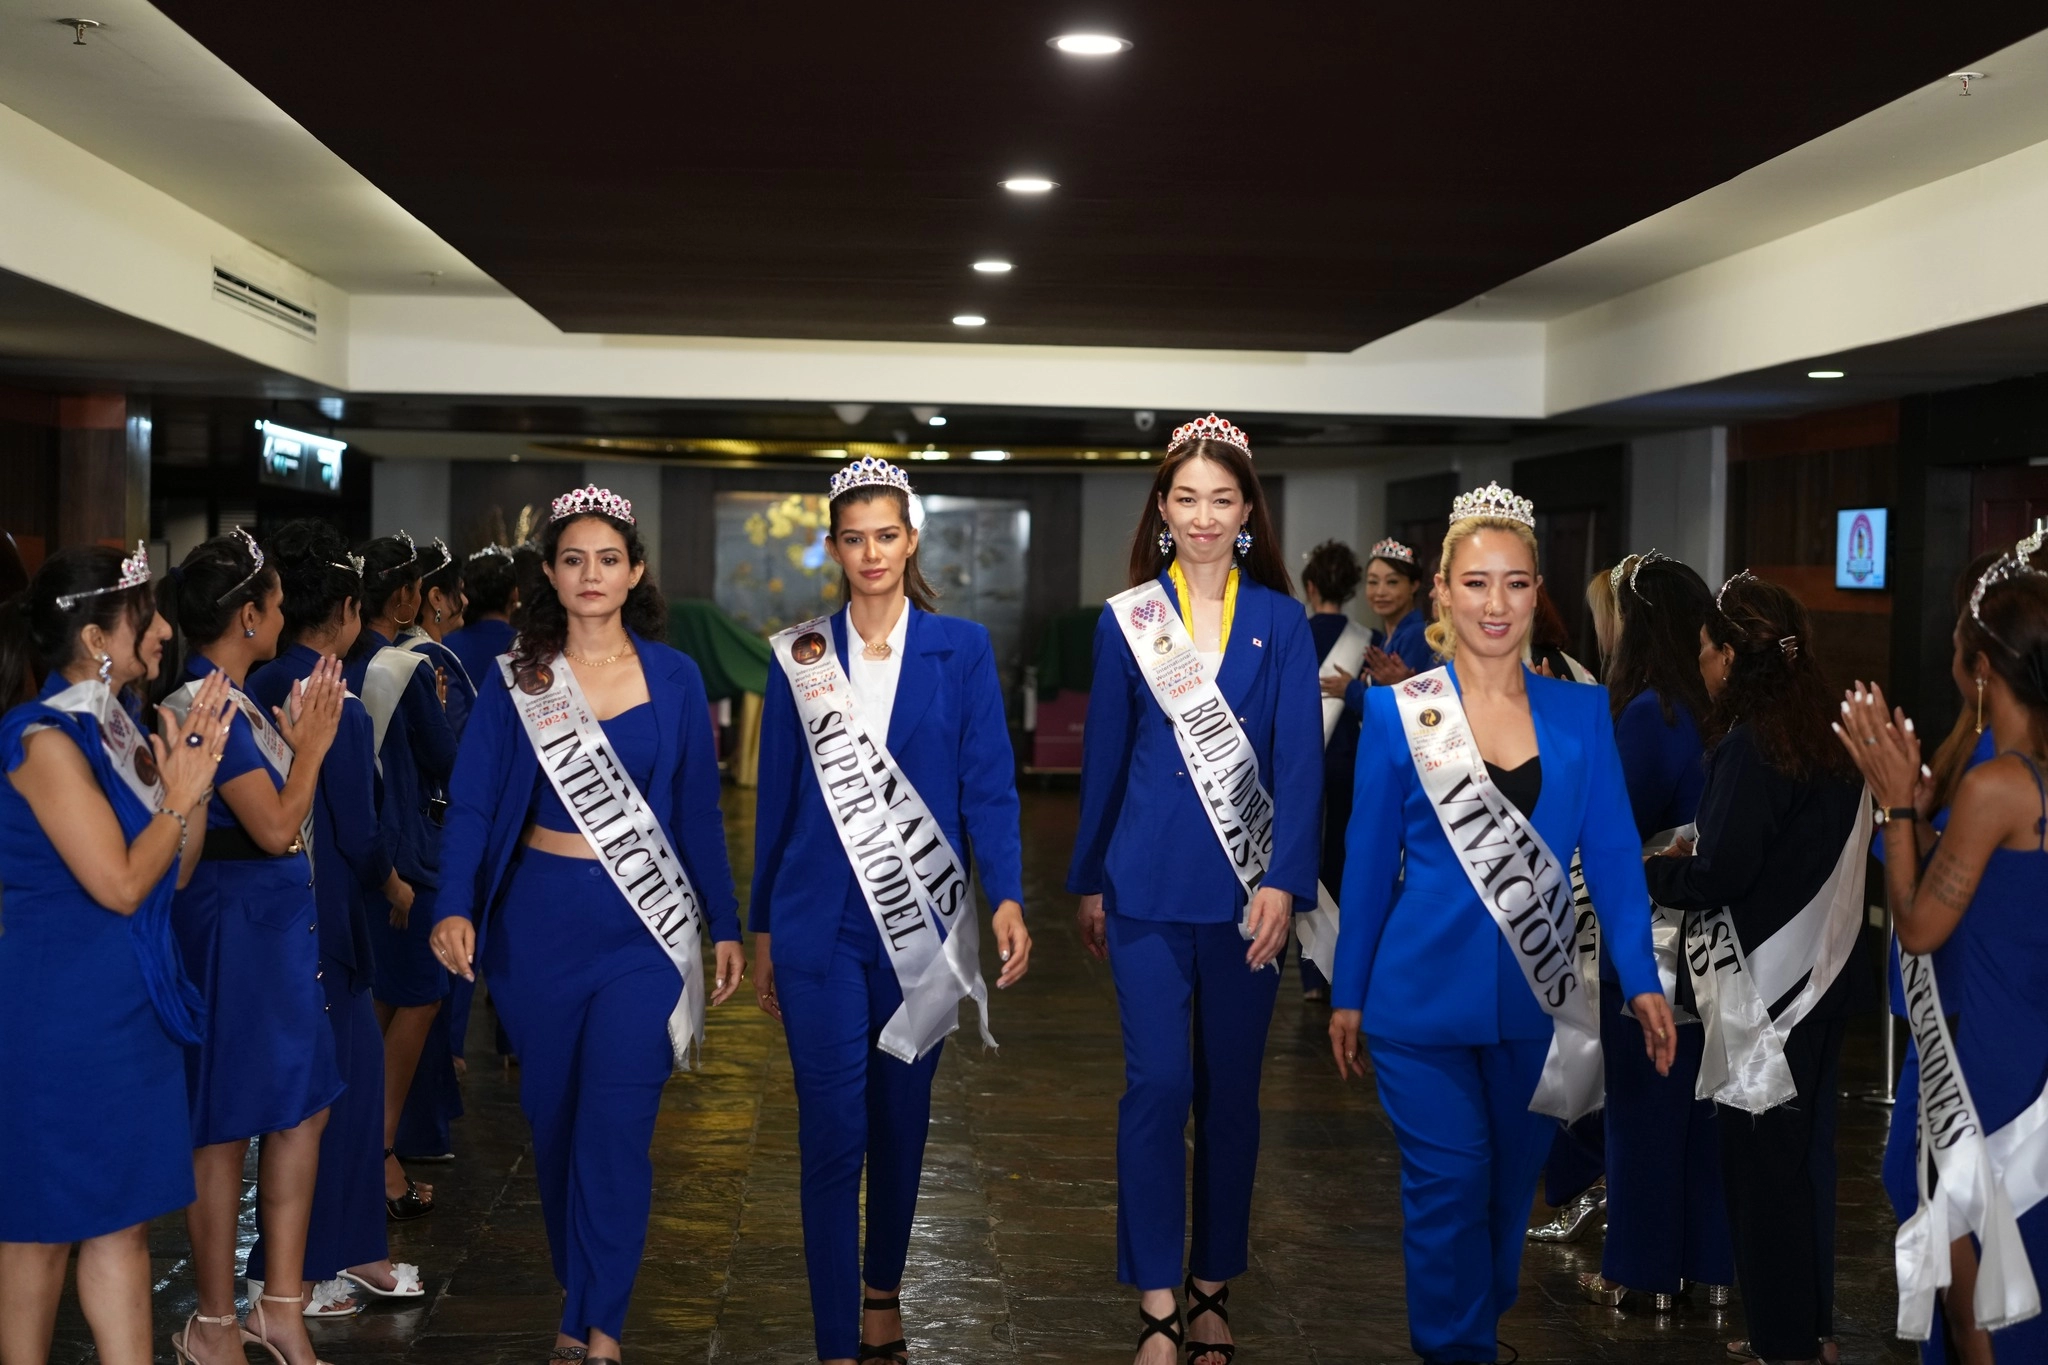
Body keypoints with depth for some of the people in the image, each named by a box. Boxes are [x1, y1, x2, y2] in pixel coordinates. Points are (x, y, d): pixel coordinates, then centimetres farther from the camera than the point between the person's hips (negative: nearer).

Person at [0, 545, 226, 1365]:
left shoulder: (120, 726, 8)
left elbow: (175, 873, 9)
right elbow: (120, 885, -18)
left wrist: (199, 770, -1)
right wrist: (179, 795, -8)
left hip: (129, 1003, 8)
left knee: (120, 1216, 11)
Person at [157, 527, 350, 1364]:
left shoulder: (236, 698, 10)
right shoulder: (205, 705, -18)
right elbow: (275, 828, -19)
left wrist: (297, 738, 5)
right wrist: (312, 744, -8)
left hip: (278, 919, 10)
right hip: (234, 921, -10)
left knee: (303, 1106, 12)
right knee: (226, 1129, 2)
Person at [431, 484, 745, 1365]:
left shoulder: (673, 679, 1)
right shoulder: (516, 682, 1)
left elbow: (700, 811, 5)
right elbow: (472, 804, -6)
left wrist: (725, 925, 4)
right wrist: (454, 908, -21)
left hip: (643, 922, -1)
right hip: (539, 919, 2)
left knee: (616, 1123, -9)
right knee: (554, 1116, 10)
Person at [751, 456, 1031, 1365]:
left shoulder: (961, 650, 2)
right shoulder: (799, 657, 4)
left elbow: (989, 785, -4)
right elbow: (776, 799, 7)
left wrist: (1006, 897, -17)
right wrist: (761, 931, 7)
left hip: (922, 921, 1)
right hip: (821, 923, 0)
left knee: (901, 1119, 13)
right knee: (832, 1132, -5)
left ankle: (882, 1291, 35)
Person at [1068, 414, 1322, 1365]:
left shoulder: (1280, 622, 2)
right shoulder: (1125, 619, 3)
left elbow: (1298, 760, -5)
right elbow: (1104, 758, 8)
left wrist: (1283, 883, -16)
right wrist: (1088, 881, 10)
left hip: (1246, 892, 1)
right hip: (1148, 887, 0)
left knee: (1230, 1091, 9)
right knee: (1157, 1088, -4)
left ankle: (1213, 1287, 23)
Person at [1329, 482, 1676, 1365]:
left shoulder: (1581, 712, 3)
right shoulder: (1397, 711, -2)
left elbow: (1614, 856, 2)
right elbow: (1368, 864, 3)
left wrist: (1641, 979, -9)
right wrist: (1347, 995, 6)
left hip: (1537, 1002, 3)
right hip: (1424, 999, -2)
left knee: (1509, 1192, 14)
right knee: (1448, 1192, -1)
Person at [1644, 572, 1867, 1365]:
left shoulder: (1749, 746, -18)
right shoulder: (1820, 736, 6)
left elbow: (1720, 876, -19)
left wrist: (1651, 873, -3)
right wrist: (1702, 855, 15)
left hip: (1766, 986, -8)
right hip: (1817, 974, 8)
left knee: (1761, 1159, 3)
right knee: (1803, 1150, 17)